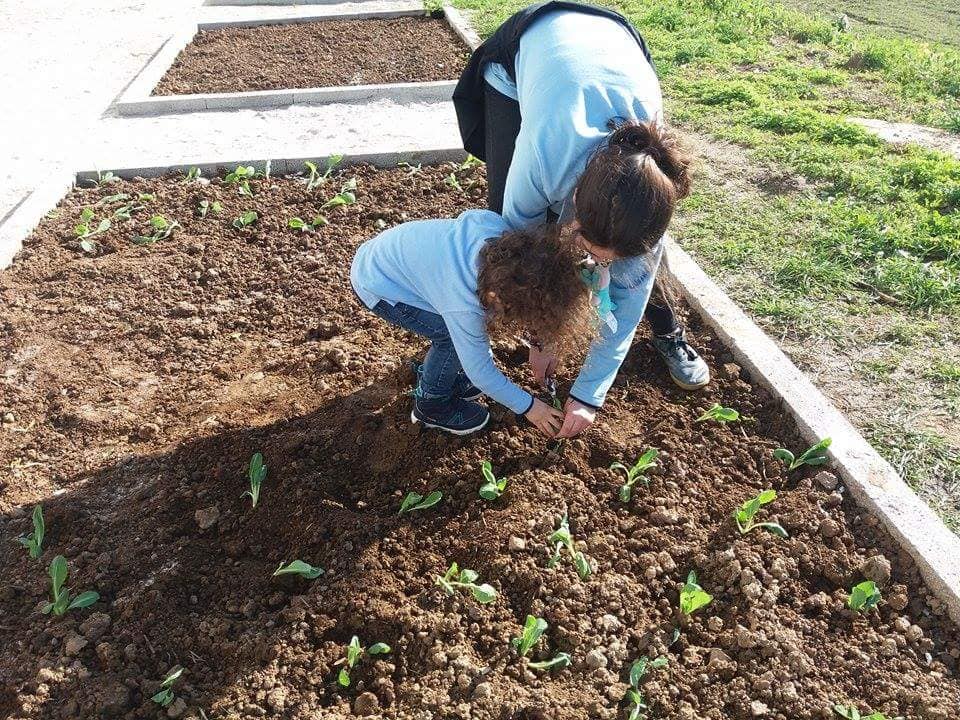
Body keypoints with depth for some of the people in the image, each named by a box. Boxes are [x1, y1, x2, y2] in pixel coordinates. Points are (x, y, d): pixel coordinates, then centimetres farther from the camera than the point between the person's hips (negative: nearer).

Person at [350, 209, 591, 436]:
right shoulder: (464, 308, -36)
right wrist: (527, 406, -9)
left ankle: (445, 376, 25)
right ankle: (431, 405, 9)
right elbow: (480, 371, -21)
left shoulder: (493, 223, -23)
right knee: (454, 337, -14)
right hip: (377, 286, -7)